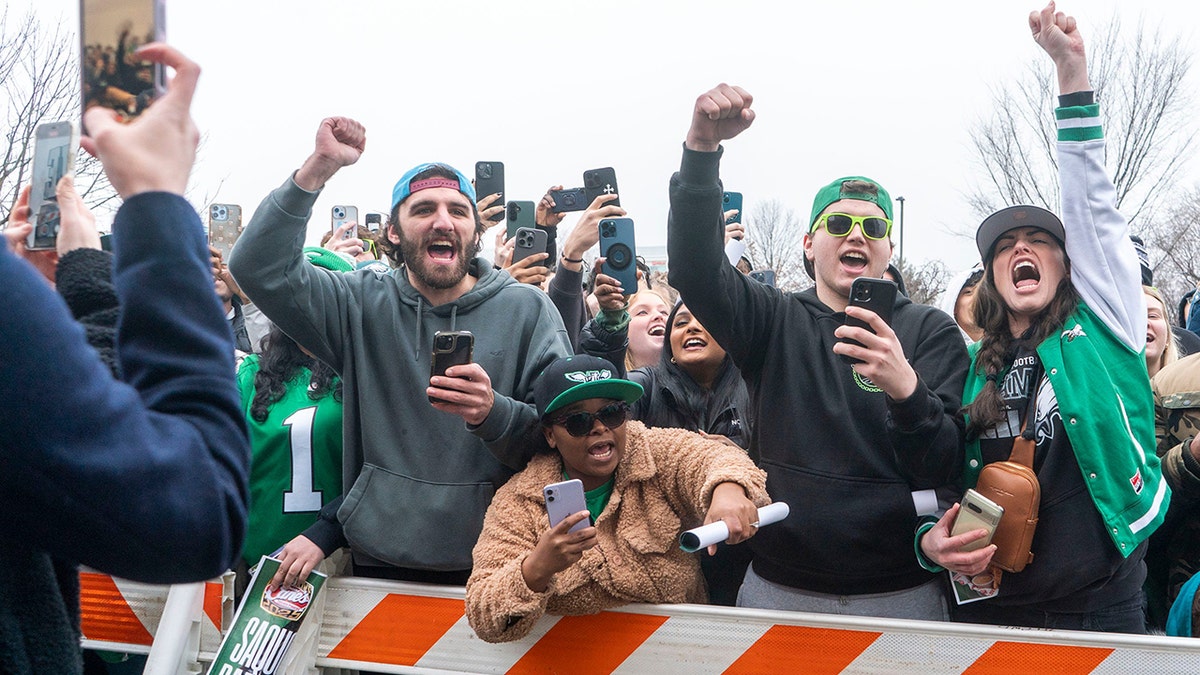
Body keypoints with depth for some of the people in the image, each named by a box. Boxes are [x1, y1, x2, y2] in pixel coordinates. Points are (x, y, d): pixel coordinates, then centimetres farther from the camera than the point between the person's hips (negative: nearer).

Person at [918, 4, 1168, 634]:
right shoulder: (969, 374, 8)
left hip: (1104, 609, -2)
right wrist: (930, 540, -10)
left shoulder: (1101, 329, 3)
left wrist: (1072, 69, -9)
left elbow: (1092, 208, -4)